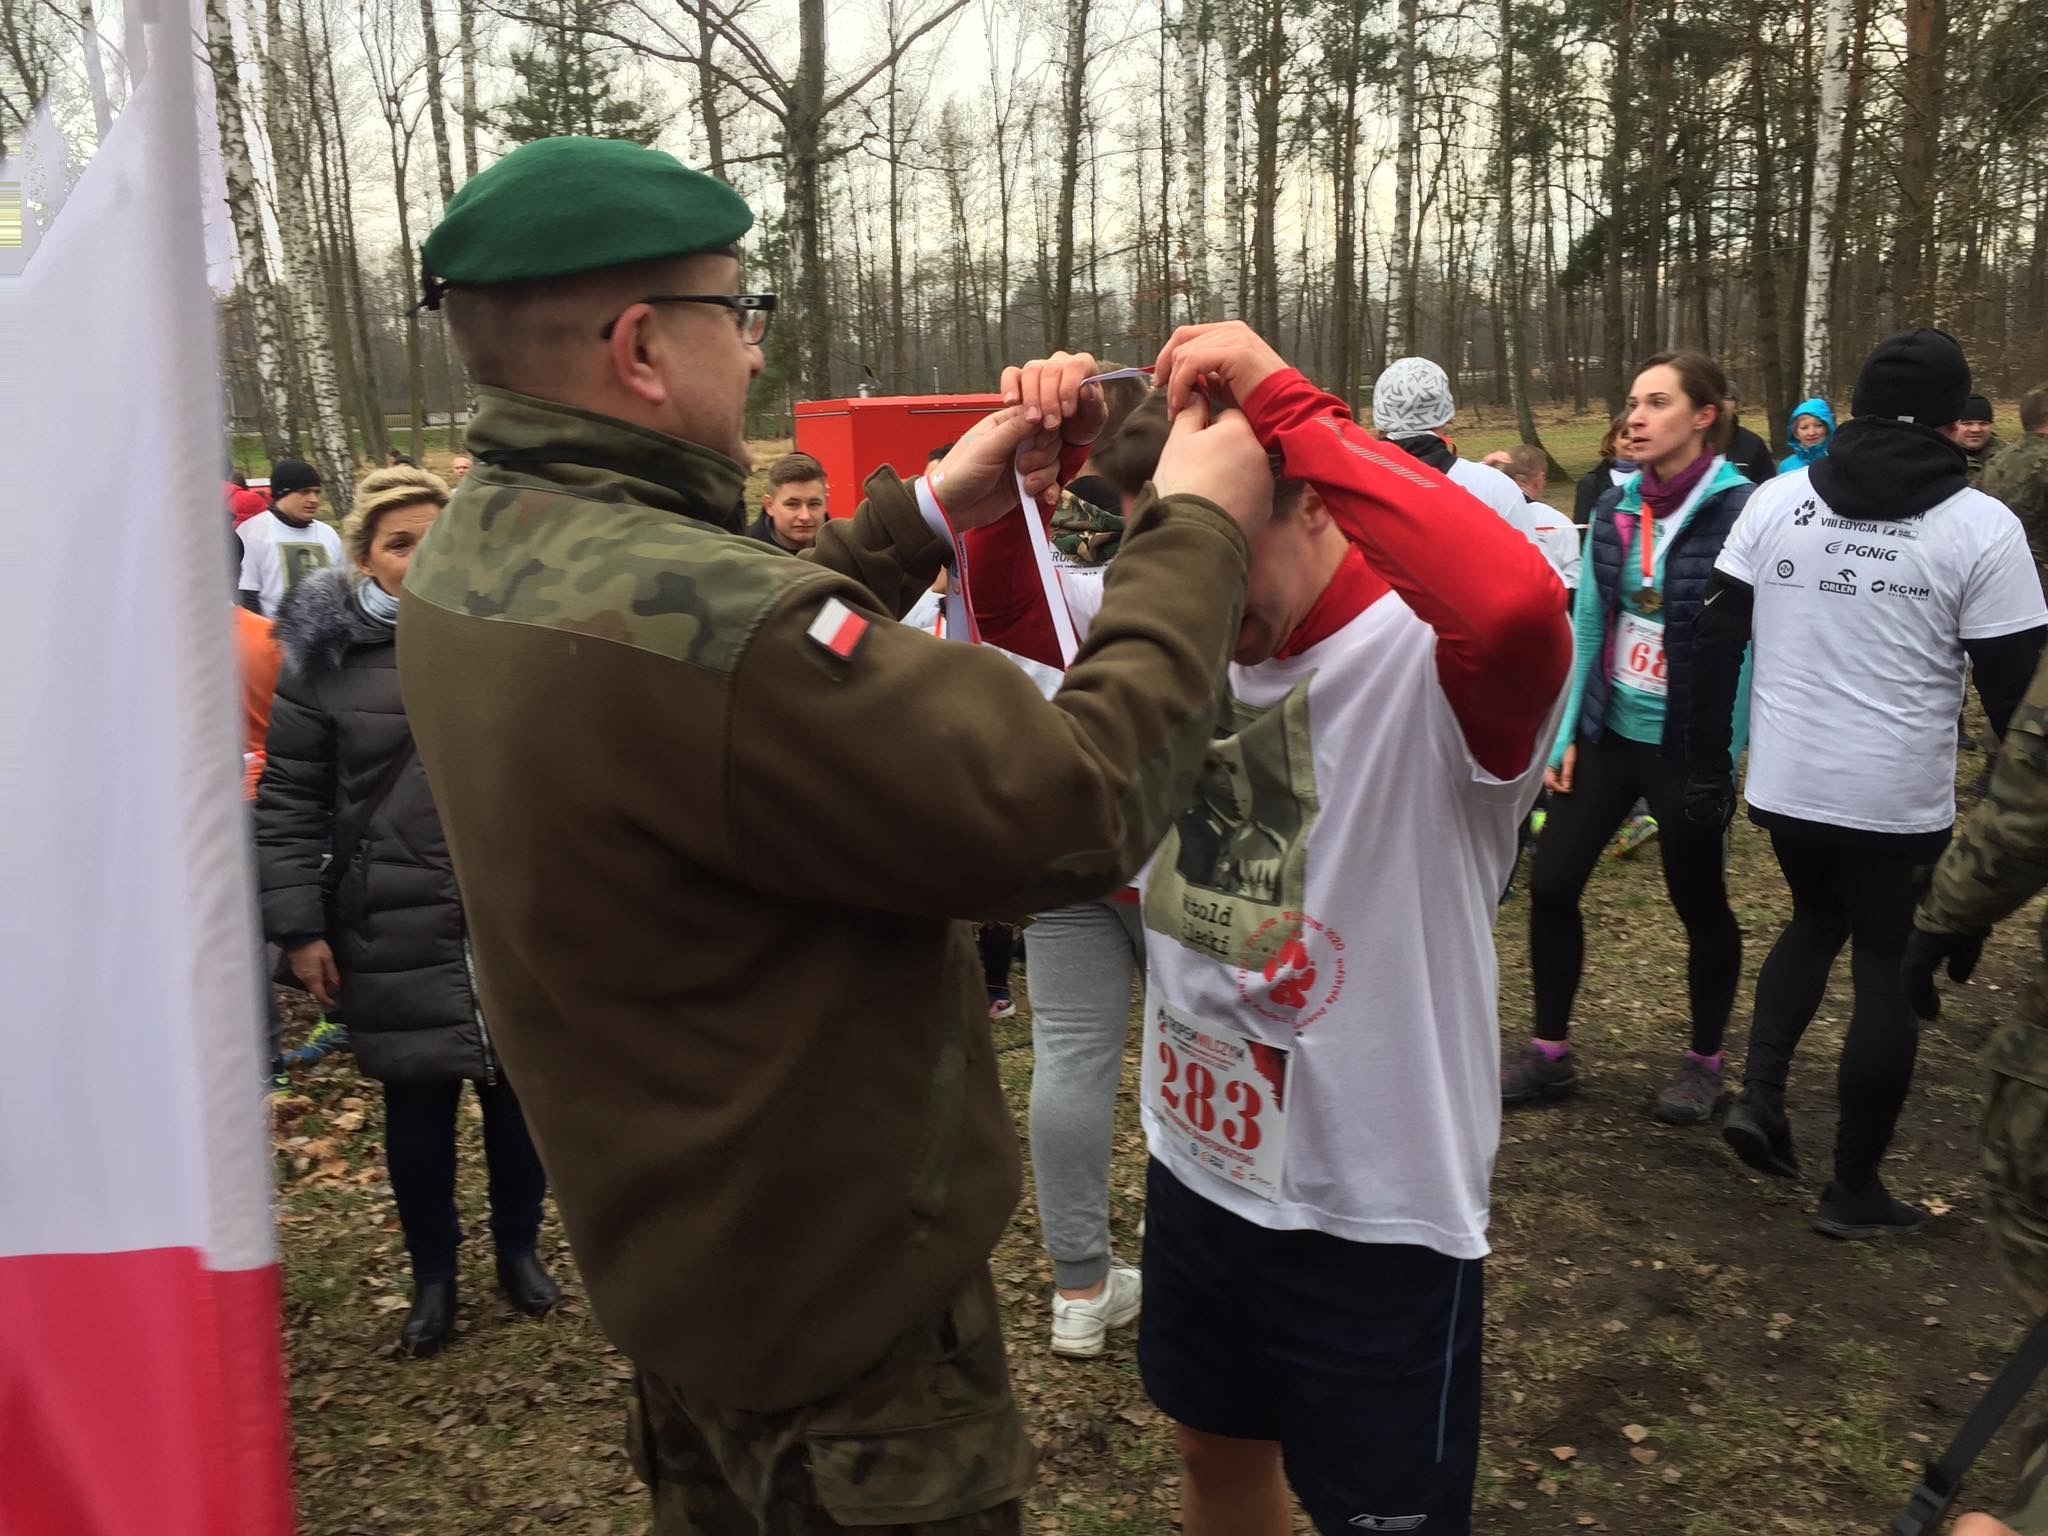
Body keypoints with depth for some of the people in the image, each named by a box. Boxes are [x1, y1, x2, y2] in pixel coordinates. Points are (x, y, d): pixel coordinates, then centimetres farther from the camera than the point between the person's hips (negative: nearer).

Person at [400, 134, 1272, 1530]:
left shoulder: (473, 556, -5)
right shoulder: (674, 611, -34)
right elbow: (1078, 810, -31)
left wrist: (926, 516, 8)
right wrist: (1196, 534, -18)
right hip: (836, 1296, -8)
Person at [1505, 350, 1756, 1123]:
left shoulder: (1741, 511, -13)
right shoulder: (1614, 508, 3)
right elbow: (1588, 624, 6)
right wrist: (1567, 732, 4)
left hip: (1686, 747, -5)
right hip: (1607, 733, 5)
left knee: (1700, 905, 11)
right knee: (1551, 885, 6)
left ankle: (1704, 1062, 32)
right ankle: (1550, 1051, 23)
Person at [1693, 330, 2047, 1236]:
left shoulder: (1778, 499, 1)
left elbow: (1716, 639, 1)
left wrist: (1707, 766, 9)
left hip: (1785, 782, 4)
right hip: (1900, 796, -3)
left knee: (1815, 922, 28)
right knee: (1888, 972, 11)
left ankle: (1759, 1094, 12)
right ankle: (1853, 1191, 20)